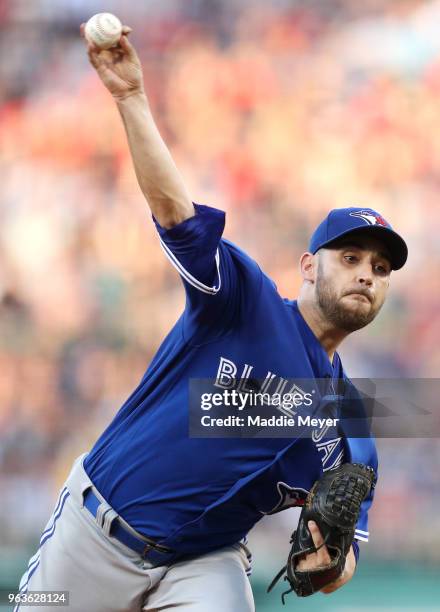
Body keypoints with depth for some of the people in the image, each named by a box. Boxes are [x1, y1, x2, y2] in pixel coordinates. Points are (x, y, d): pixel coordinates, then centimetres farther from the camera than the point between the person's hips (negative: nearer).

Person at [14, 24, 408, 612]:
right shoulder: (247, 299, -6)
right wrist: (131, 97, -29)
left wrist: (333, 563, -19)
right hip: (95, 536, -2)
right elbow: (173, 209, -18)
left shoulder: (351, 429, 5)